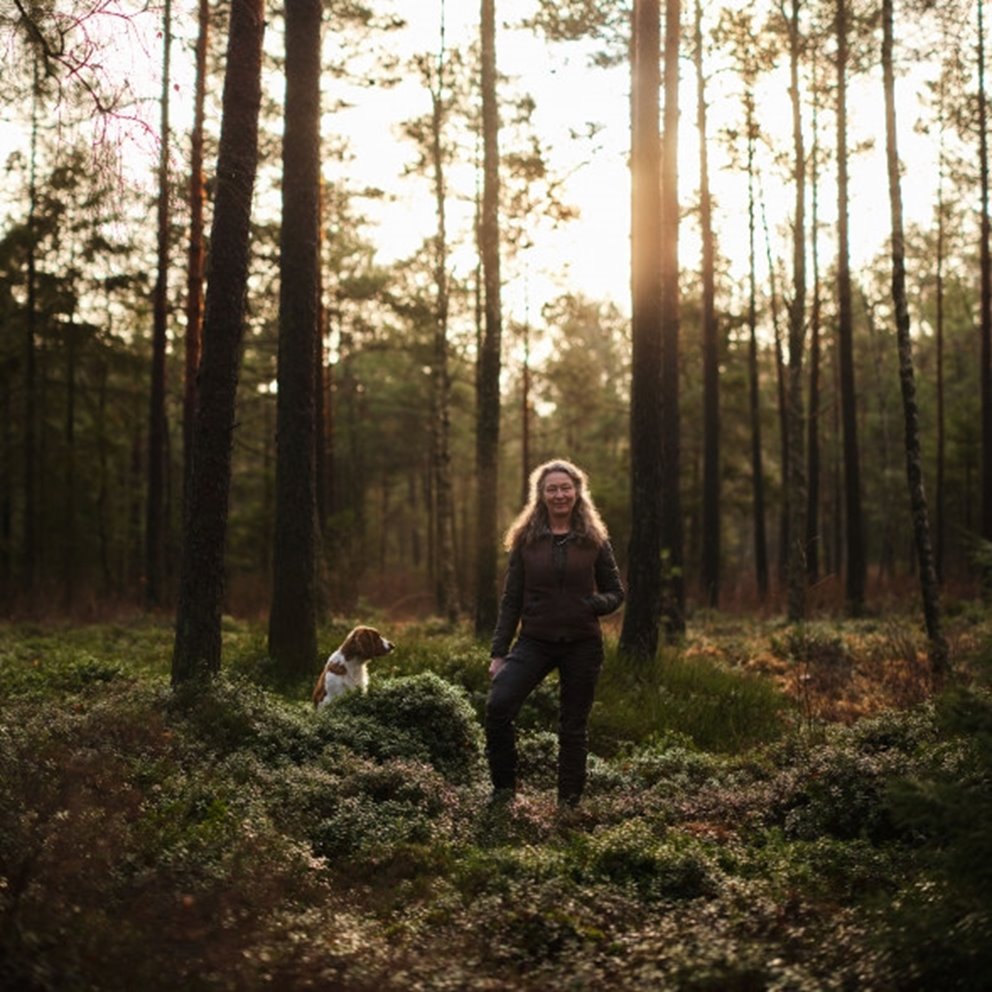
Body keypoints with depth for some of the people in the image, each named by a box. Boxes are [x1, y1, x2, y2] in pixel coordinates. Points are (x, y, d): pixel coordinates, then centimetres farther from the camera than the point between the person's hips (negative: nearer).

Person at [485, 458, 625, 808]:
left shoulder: (594, 540, 3)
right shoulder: (526, 539, 3)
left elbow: (616, 592, 8)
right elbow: (511, 600, 4)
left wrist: (595, 603, -15)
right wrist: (499, 652, -1)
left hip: (582, 645, 0)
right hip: (535, 641, 0)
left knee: (573, 726, 6)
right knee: (498, 704, -20)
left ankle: (569, 802, 21)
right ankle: (504, 787, -2)